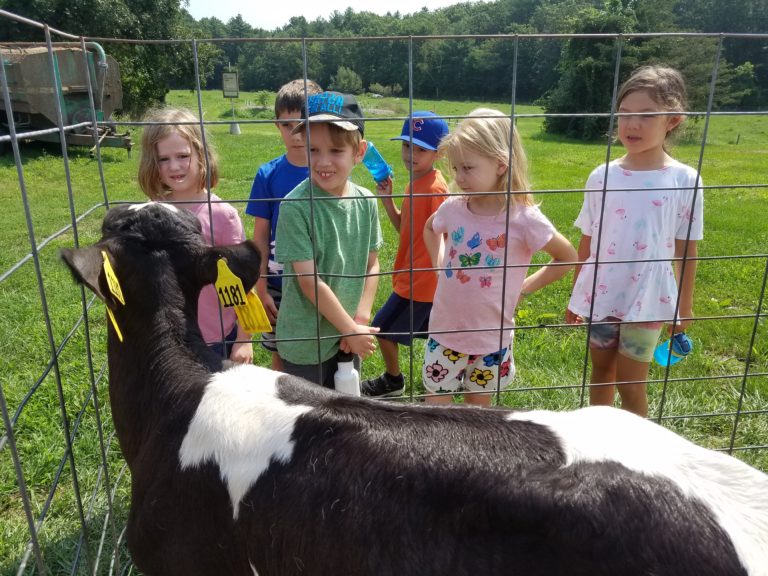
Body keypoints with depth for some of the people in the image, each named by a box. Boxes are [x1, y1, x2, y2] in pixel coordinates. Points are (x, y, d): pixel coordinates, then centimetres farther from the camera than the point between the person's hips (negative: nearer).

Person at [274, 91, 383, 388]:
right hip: (305, 342, -4)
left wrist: (361, 320, -7)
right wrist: (351, 329, -14)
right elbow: (308, 280, -20)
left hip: (350, 337, 5)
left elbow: (372, 265, 3)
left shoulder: (366, 202, -4)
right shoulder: (295, 206, -20)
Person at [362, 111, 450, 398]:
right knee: (433, 330, 21)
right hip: (418, 278, 9)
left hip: (419, 280, -9)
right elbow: (404, 227, 9)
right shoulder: (416, 183, 6)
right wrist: (387, 200, -3)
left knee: (383, 328, 5)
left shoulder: (435, 190, -22)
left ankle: (392, 381, 27)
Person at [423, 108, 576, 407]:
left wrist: (524, 287, -7)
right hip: (445, 332, 3)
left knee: (478, 407, 19)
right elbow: (430, 229, 17)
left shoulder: (524, 218, -19)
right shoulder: (453, 208, -9)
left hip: (492, 337, -2)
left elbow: (568, 257, -5)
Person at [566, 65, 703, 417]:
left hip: (647, 300, -2)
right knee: (601, 372, 18)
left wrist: (685, 305, 5)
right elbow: (587, 243, 4)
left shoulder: (685, 181, -8)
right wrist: (575, 296, 9)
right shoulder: (602, 177, -3)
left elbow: (686, 249, -1)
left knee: (630, 385, 5)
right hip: (600, 296, 3)